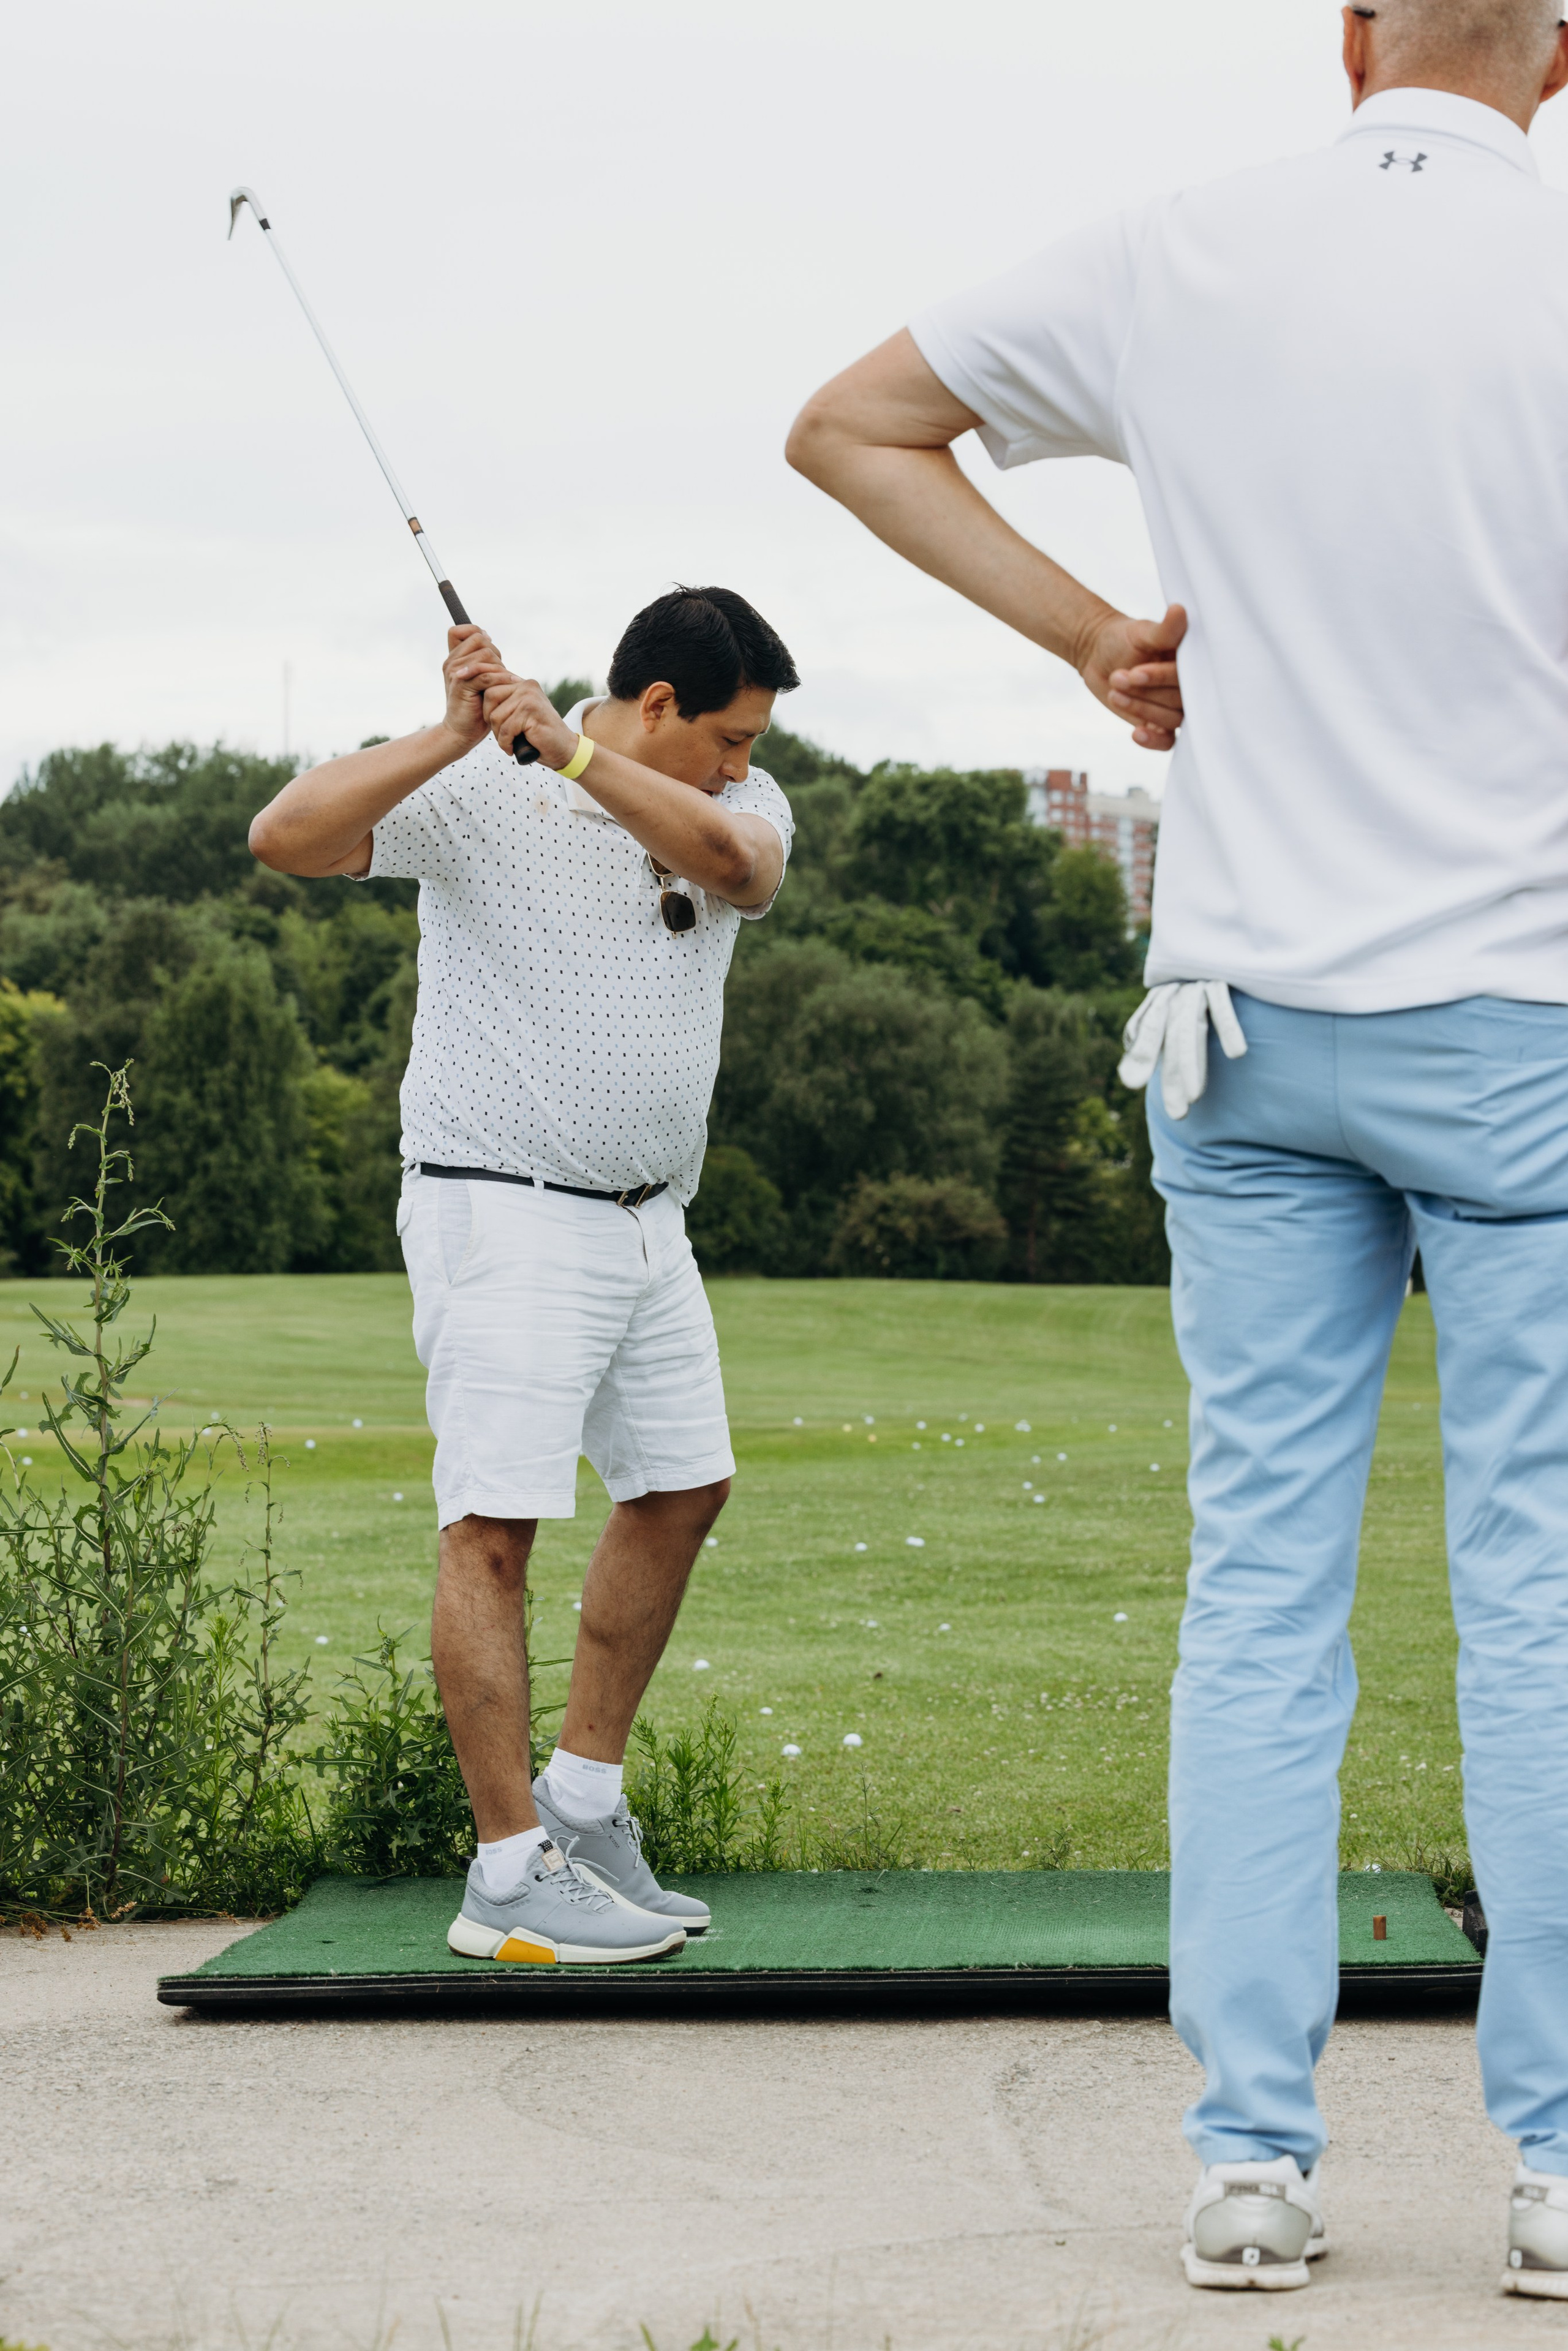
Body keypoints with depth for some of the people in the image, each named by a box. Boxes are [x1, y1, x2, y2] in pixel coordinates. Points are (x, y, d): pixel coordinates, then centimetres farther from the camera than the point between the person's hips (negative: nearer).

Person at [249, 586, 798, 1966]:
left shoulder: (740, 807, 5)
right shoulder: (478, 797, -9)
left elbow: (734, 862, -20)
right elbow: (287, 838, -22)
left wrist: (568, 747, -30)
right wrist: (459, 735, -29)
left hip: (650, 1221, 7)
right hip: (505, 1216, -7)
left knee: (680, 1492, 16)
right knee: (496, 1524, -11)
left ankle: (581, 1801, 29)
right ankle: (512, 1878, -12)